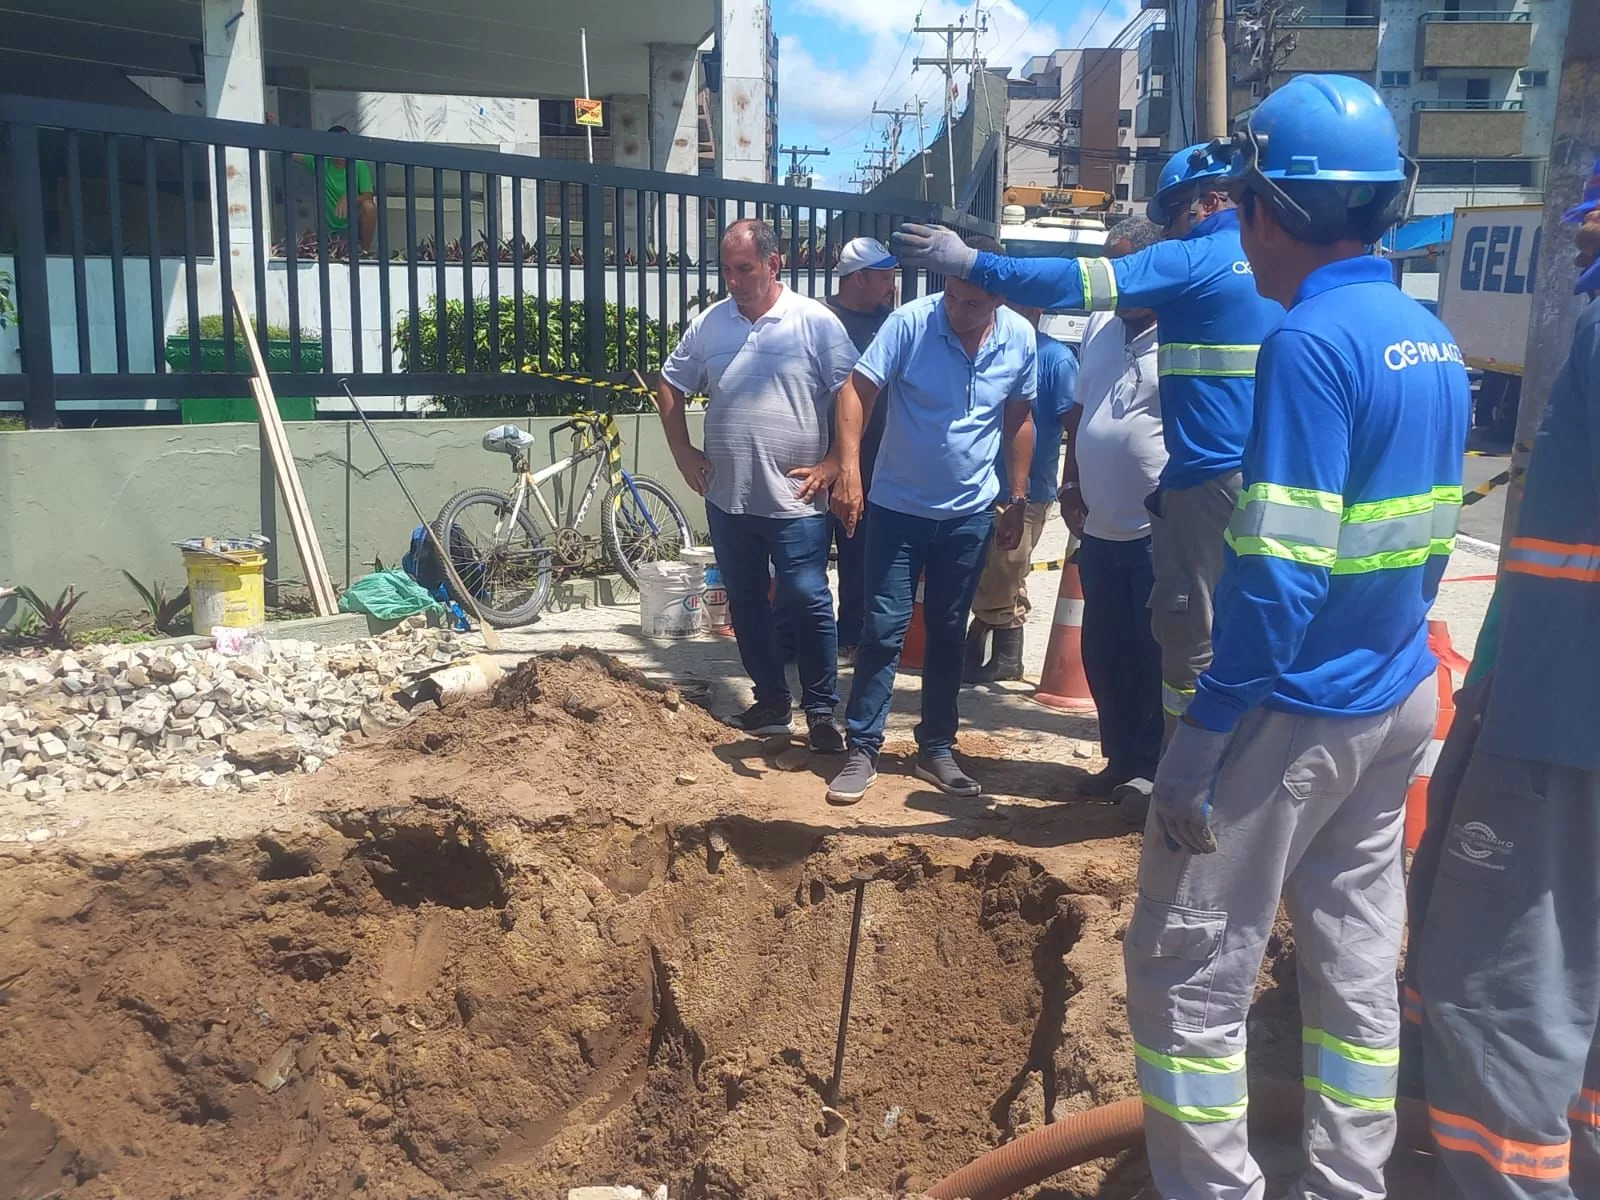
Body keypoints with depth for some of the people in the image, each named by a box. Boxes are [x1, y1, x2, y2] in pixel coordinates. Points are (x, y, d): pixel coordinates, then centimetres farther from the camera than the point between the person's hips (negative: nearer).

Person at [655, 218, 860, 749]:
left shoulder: (815, 322, -7)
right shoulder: (708, 323, 6)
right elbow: (670, 385, 17)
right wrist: (683, 453, 10)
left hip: (795, 501, -5)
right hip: (727, 497, 5)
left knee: (807, 603, -4)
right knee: (746, 604, 13)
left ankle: (821, 710, 9)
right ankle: (771, 702, 26)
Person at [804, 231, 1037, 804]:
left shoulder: (1020, 338, -5)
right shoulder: (910, 322, -16)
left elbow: (1019, 420, 7)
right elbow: (857, 390, -19)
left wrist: (1018, 498, 9)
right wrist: (847, 467, -31)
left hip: (970, 512, 3)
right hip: (898, 506, -3)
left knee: (948, 632, 12)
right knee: (883, 629, -2)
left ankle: (937, 748, 23)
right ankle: (862, 750, 7)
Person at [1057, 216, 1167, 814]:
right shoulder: (1100, 327, 10)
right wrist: (1070, 485, 13)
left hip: (1160, 534, -7)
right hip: (1100, 528, 7)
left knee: (1154, 655, 3)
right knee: (1103, 653, 15)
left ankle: (1150, 770, 16)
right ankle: (1119, 759, 29)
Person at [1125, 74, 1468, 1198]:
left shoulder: (1312, 344, -19)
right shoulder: (1435, 341, 8)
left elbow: (1281, 578, -24)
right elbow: (1430, 538, 14)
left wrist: (1200, 747, -20)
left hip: (1297, 713, -9)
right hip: (1401, 703, 9)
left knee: (1188, 970, 4)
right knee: (1360, 958, 17)